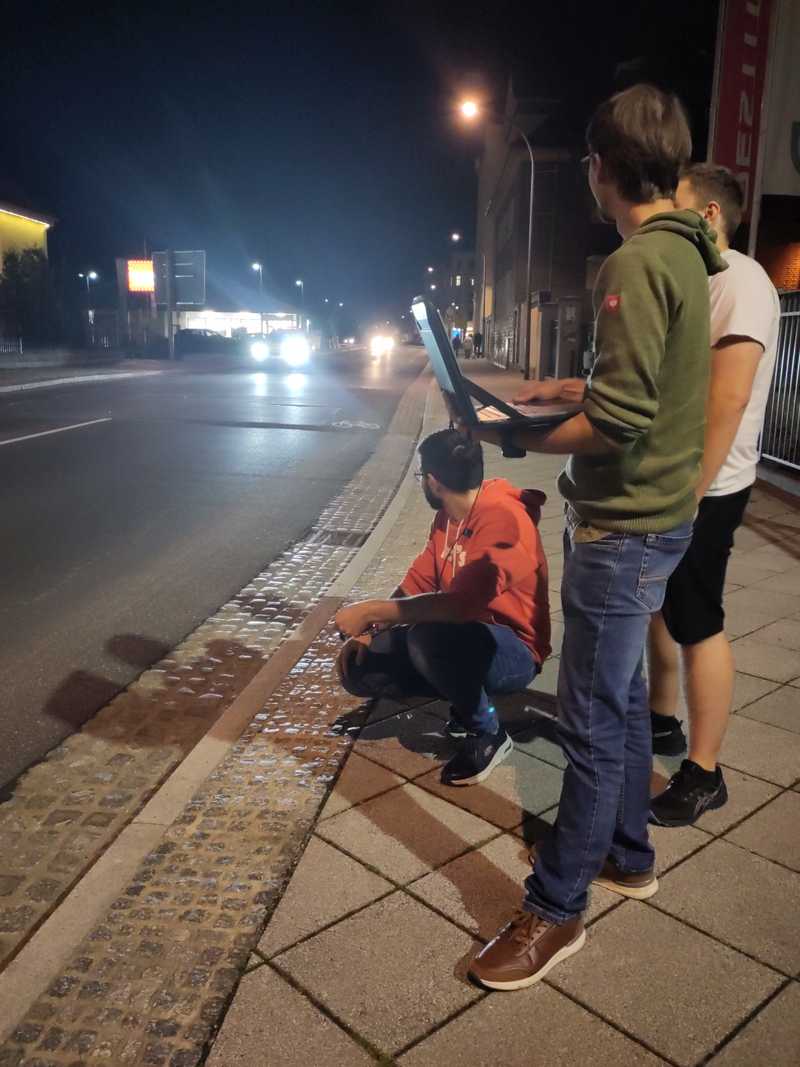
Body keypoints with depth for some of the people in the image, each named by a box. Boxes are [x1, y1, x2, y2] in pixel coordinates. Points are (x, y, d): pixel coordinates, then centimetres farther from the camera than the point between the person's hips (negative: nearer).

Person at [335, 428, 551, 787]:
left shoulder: (502, 518, -26)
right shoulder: (448, 514, 4)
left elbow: (459, 603, -37)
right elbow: (418, 582, 7)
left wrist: (370, 611, -31)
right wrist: (370, 630, -6)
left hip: (513, 652, -8)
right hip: (463, 638, 8)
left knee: (428, 637, -38)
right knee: (358, 669, -2)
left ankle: (487, 734, -11)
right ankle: (466, 698, 11)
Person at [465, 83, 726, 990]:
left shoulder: (636, 262, -19)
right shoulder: (685, 252, 10)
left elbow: (617, 422, -24)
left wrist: (514, 438, -12)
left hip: (624, 526, -10)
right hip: (649, 516, 10)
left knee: (593, 720, 0)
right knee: (620, 697, 20)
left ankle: (556, 908, 15)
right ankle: (625, 855, 37)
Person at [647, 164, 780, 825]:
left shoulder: (740, 280, -14)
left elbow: (728, 399, -23)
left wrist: (688, 497, -25)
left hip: (701, 491, -9)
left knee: (698, 625, -2)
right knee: (660, 608, 18)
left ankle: (703, 775, 12)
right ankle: (662, 724, 35)